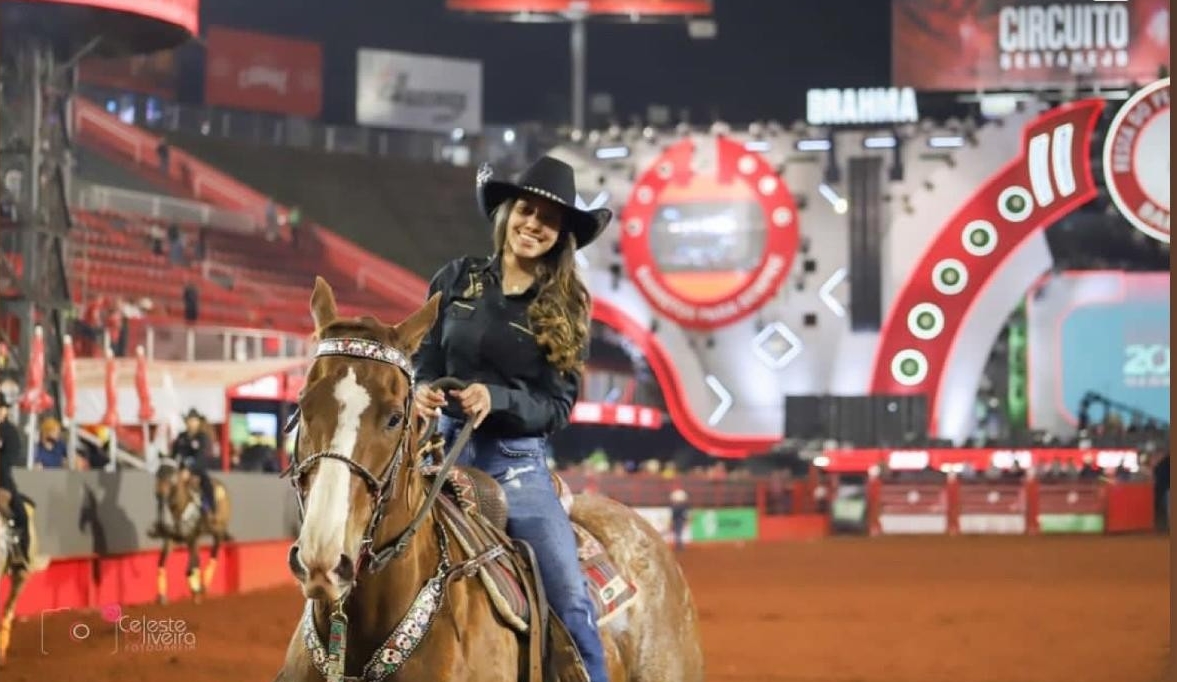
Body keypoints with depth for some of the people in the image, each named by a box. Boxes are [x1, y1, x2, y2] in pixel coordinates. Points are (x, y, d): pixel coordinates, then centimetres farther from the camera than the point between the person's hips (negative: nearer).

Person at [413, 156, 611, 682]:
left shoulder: (566, 307, 2)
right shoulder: (457, 280, 5)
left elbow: (558, 405, -3)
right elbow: (423, 360, 10)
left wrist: (494, 399, -21)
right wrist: (424, 390, -14)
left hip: (518, 462, -1)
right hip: (445, 449, 2)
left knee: (571, 599, -12)